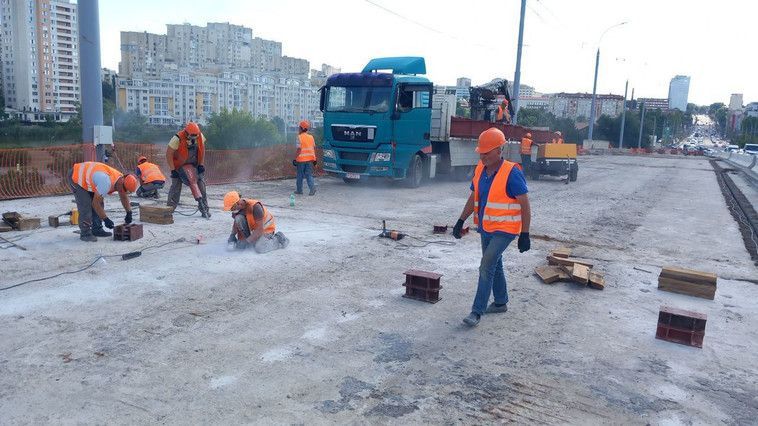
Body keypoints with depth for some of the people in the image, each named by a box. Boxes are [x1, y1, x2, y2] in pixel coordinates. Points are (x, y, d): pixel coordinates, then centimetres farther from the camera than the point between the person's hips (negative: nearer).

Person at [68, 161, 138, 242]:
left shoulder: (121, 179, -12)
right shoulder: (106, 183, -38)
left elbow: (124, 197, 7)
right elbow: (95, 203, -28)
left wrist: (129, 213, 0)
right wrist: (106, 219, -22)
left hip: (86, 175, 9)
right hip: (75, 177, -9)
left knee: (100, 204, 4)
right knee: (85, 206, -15)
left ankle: (97, 229, 11)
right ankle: (85, 234, -8)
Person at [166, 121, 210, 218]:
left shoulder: (200, 136, -16)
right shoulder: (177, 139, -29)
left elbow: (202, 149, 0)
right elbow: (169, 154, -23)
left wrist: (201, 164, -5)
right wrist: (173, 170, -23)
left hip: (195, 165, 4)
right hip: (180, 165, -4)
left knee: (201, 185, 1)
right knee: (176, 186, -7)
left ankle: (204, 209, 9)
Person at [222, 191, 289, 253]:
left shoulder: (255, 206, -34)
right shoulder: (238, 208, -13)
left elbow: (260, 229, -33)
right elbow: (236, 222, 7)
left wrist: (247, 242, -34)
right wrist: (232, 235, -11)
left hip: (266, 228, -6)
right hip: (254, 227, 6)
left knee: (259, 248, -29)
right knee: (238, 218, -20)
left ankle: (278, 239, -2)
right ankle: (242, 240, -3)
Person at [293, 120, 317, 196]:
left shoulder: (299, 137, -10)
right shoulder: (311, 137, 7)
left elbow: (299, 149, -15)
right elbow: (314, 148, 8)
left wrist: (296, 158, -8)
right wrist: (314, 158, 14)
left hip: (301, 159, -4)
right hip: (310, 158, 4)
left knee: (300, 175, 9)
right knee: (309, 175, 7)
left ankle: (299, 190, 19)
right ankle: (312, 188, -12)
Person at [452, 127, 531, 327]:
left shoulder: (512, 173, -18)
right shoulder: (480, 170, 3)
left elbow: (525, 205, -15)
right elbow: (473, 198, 13)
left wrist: (525, 235, -15)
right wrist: (461, 221, 9)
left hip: (504, 229, -7)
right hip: (485, 228, 7)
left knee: (487, 266, -14)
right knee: (494, 265, 18)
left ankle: (477, 311, -8)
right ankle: (500, 302, 35)